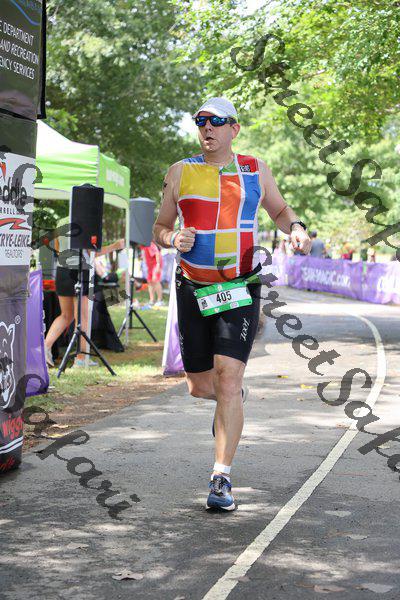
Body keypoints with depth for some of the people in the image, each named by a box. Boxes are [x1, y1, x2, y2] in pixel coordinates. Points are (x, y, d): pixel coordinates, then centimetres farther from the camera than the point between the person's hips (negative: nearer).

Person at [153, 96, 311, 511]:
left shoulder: (255, 171, 7)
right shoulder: (180, 173, 6)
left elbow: (279, 211, 22)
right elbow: (159, 228, 13)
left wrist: (296, 228, -1)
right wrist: (174, 238, -10)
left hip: (240, 290, -2)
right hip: (192, 290, 2)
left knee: (228, 378, -16)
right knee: (199, 386, 8)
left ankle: (222, 477, -11)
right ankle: (233, 398, 46)